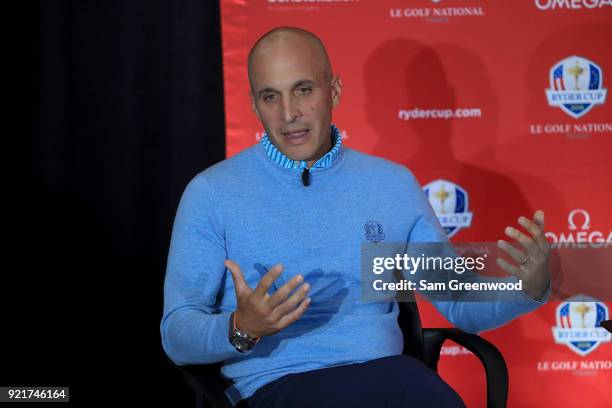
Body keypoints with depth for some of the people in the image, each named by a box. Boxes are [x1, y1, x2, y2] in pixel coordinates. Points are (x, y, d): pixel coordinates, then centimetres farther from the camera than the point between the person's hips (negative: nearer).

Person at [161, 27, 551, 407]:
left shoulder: (394, 185, 12)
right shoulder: (211, 193, 1)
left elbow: (462, 305, 14)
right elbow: (177, 335, -3)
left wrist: (529, 289, -7)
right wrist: (240, 330, -24)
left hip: (387, 372, 4)